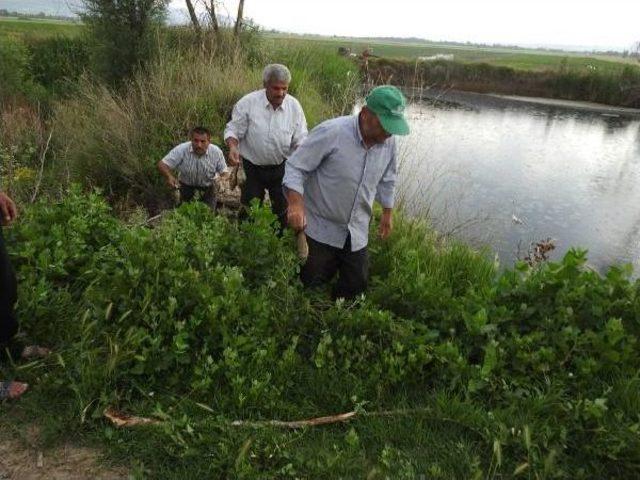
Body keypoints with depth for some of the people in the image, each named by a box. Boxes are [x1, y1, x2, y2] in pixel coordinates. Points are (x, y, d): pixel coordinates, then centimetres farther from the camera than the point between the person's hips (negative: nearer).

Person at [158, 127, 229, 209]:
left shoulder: (216, 152, -18)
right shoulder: (181, 150, -22)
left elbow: (224, 171, -10)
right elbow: (162, 164, -19)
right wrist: (169, 177, -39)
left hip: (208, 188, 1)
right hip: (186, 186, 0)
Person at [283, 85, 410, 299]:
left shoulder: (388, 142, -4)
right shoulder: (331, 133, -23)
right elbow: (295, 167, -19)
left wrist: (387, 213, 19)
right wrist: (295, 203, -33)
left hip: (357, 234, 5)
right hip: (320, 229, -5)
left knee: (356, 287, 15)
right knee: (310, 282, 8)